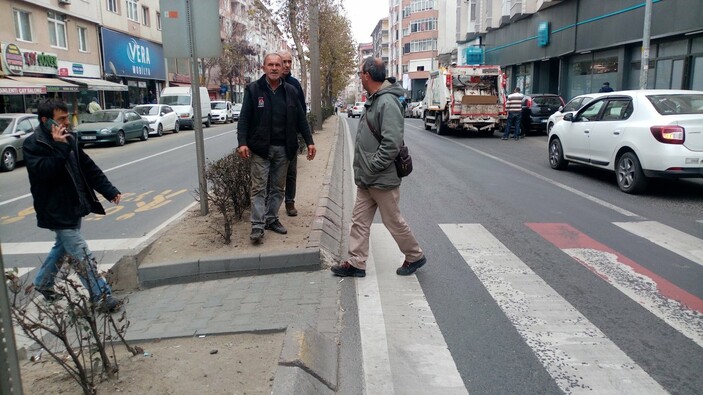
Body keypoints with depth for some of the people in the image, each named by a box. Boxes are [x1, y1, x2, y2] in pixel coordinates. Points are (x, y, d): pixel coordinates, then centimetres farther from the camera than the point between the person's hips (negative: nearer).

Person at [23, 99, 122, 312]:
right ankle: (102, 298, -2)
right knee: (83, 256, -9)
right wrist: (59, 147, -31)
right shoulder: (33, 145, -14)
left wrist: (109, 190, 4)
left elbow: (89, 167, 10)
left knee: (63, 247, 25)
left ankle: (42, 283, 46)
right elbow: (44, 172, -29)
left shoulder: (69, 139, 8)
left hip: (75, 207, 9)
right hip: (57, 211, -9)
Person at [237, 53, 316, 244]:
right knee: (259, 187, -3)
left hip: (283, 149, 4)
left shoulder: (290, 90, 7)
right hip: (260, 148, -4)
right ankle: (257, 225, 1)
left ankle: (271, 219, 24)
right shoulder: (253, 89, -3)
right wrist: (242, 143, -16)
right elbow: (244, 118, -6)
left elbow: (300, 118, 9)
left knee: (278, 187, 11)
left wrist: (309, 141, 4)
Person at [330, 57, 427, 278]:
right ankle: (356, 263, 20)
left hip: (382, 179, -9)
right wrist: (363, 168, 13)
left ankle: (415, 257, 25)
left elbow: (392, 143, -27)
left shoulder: (387, 102, -20)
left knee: (394, 222, 6)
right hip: (366, 179, 9)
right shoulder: (373, 100, 11)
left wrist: (372, 166, -20)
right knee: (360, 221, 11)